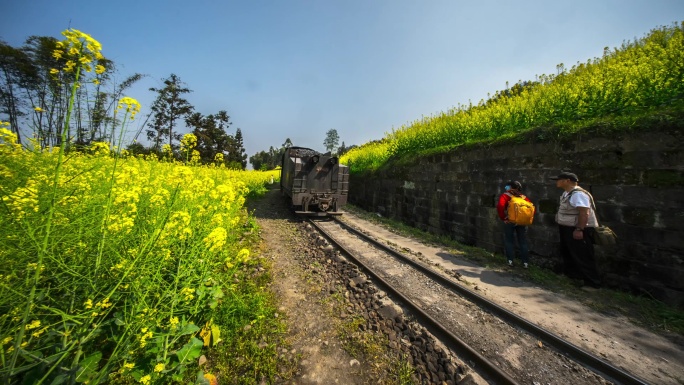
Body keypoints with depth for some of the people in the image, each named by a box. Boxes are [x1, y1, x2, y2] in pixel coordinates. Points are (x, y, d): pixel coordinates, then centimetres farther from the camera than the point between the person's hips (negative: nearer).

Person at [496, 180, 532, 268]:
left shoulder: (505, 196, -7)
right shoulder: (523, 197, 8)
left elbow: (500, 206, -23)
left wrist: (503, 218, -16)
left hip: (510, 222, -4)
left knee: (509, 241, 9)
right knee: (523, 242, 13)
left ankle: (510, 260, 11)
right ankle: (525, 262, 17)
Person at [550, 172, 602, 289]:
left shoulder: (578, 194, -21)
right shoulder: (566, 193, 10)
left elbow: (584, 213, -27)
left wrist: (579, 229, -29)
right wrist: (561, 227, 21)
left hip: (578, 230, -11)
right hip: (568, 229, 11)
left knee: (583, 257, -2)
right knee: (567, 253, 22)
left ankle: (593, 283, 10)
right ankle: (570, 275, 37)